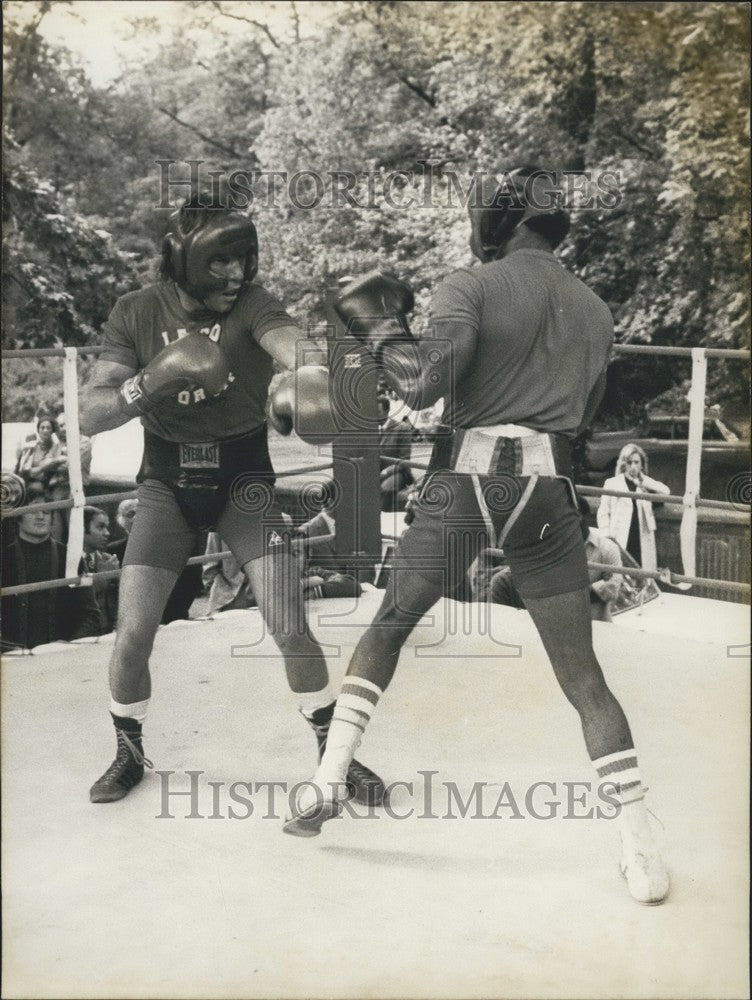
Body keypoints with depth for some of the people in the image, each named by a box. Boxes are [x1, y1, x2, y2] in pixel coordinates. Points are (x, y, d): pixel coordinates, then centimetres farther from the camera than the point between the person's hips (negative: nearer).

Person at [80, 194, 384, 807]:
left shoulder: (251, 305, -13)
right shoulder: (136, 314, -7)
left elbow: (289, 343, -36)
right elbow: (92, 416, -13)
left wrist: (313, 378, -60)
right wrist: (148, 385, -32)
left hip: (243, 476, -1)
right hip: (167, 483, 1)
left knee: (290, 626, -10)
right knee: (133, 635, -5)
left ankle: (335, 752, 13)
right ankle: (129, 753, 23)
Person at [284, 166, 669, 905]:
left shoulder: (471, 287, -1)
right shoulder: (593, 309, 14)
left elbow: (423, 386, -13)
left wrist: (382, 331, 4)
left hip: (465, 478, -2)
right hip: (547, 489, 3)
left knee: (388, 627, 18)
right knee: (583, 677, 6)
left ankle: (326, 785, 20)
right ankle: (641, 851, 2)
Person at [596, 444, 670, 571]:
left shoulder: (646, 485, 15)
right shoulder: (612, 483, 8)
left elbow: (665, 491, -3)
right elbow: (603, 513, 6)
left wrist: (642, 481, -1)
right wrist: (607, 536, -4)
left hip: (642, 541, 2)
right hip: (619, 541, -2)